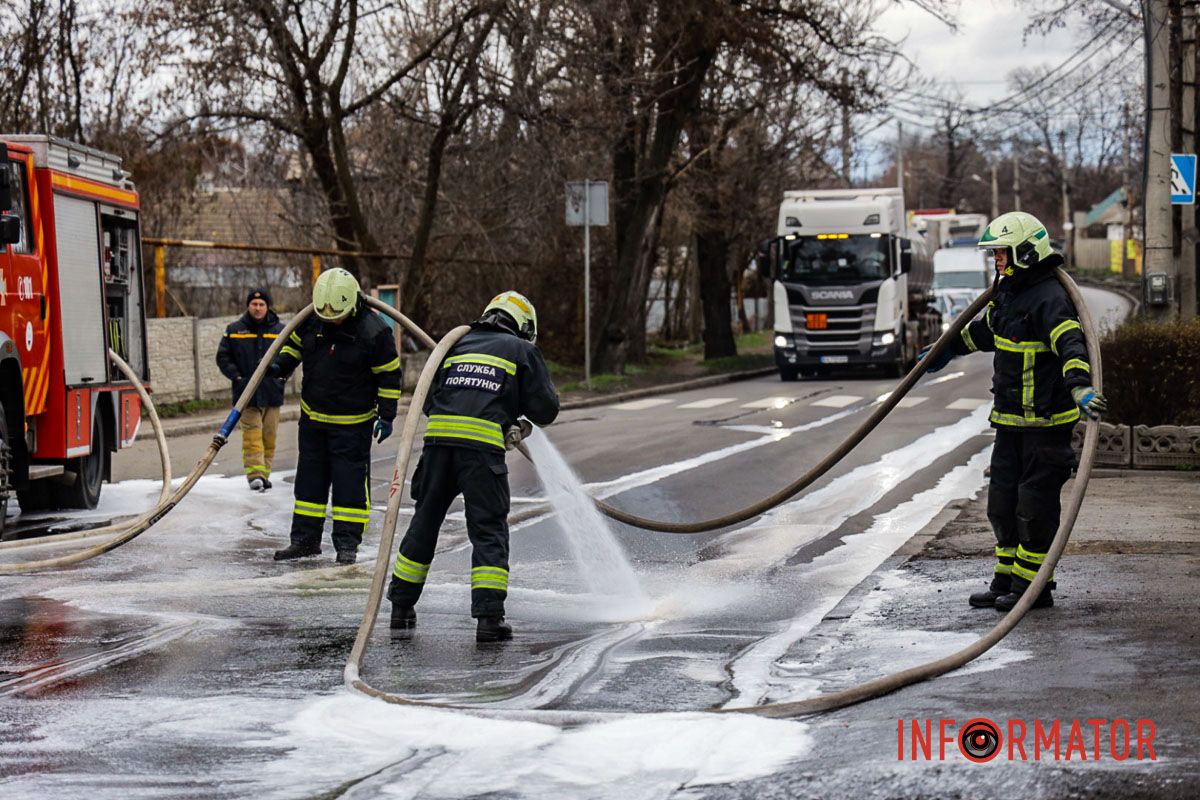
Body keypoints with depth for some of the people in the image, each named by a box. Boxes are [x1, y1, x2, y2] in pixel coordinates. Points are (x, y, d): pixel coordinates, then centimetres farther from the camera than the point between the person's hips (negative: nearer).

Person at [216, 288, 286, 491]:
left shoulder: (280, 330, 5)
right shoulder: (234, 330, 2)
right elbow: (223, 357, 6)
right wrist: (237, 376, -4)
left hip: (272, 392, 2)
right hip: (246, 393, -2)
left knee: (269, 434, 7)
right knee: (252, 433, -10)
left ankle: (265, 473, 17)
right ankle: (255, 474, -16)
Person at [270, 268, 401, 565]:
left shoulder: (374, 331, -19)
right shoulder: (311, 320, -6)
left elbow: (389, 376, -11)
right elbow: (295, 343, 14)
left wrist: (386, 416, -12)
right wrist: (281, 365, -5)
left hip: (353, 423, -5)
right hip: (312, 417, 5)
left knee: (350, 480, -1)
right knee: (309, 475, 12)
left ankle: (347, 543, 7)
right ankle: (305, 538, 21)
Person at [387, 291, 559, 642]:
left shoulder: (457, 345, 25)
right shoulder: (522, 351, 13)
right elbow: (545, 409, 7)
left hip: (438, 439, 4)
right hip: (483, 445, -4)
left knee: (425, 522, 15)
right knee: (489, 529, 2)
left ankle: (401, 607, 23)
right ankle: (489, 616, -5)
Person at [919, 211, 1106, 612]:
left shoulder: (1048, 298, -19)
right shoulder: (1009, 292, 12)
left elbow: (1071, 344, -34)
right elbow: (987, 328, 32)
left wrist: (1080, 386, -51)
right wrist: (950, 349, 43)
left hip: (1046, 423, -9)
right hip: (1010, 421, 10)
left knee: (1035, 505, -3)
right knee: (1003, 503, 12)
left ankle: (1033, 586, 6)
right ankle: (1006, 581, 21)